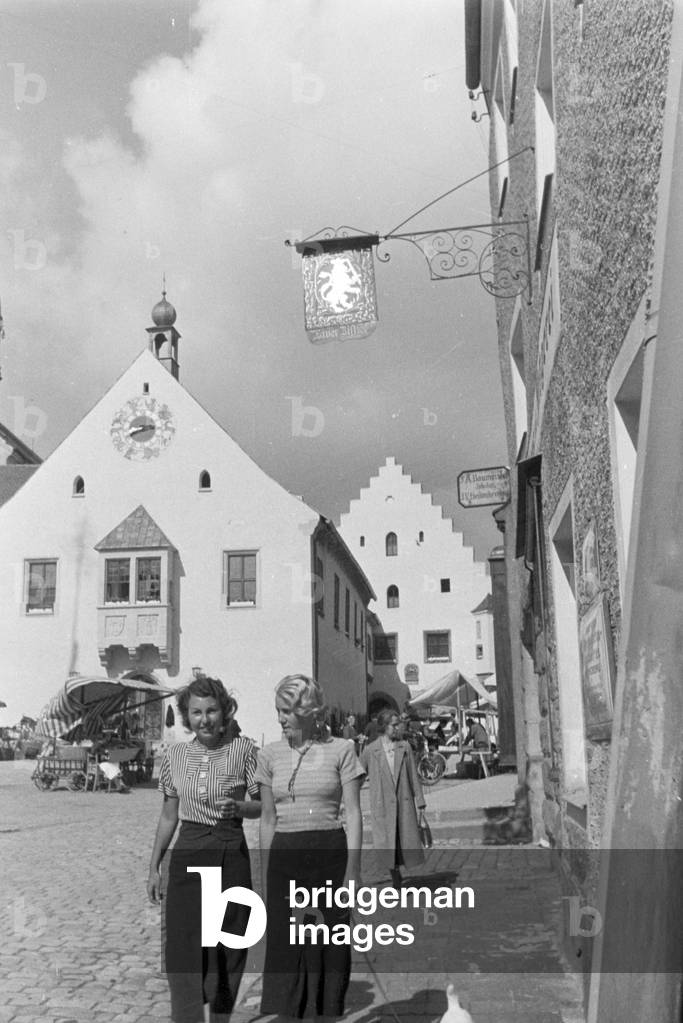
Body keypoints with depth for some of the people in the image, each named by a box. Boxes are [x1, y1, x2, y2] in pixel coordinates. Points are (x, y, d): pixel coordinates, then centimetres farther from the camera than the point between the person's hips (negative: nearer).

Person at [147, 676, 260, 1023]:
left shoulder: (243, 750, -5)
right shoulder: (175, 754, 3)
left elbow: (263, 806, 1)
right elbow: (169, 816, 11)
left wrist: (238, 807, -20)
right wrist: (154, 867, 10)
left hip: (231, 855, -1)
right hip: (188, 855, 1)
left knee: (227, 949, 7)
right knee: (184, 947, -6)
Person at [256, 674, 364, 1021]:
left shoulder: (340, 751, -3)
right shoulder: (270, 755, 5)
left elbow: (353, 813, -2)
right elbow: (267, 819, 11)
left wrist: (352, 871, -7)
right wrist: (265, 877, 11)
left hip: (330, 853, -2)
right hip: (284, 856, 2)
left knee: (330, 948, 5)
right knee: (283, 949, 4)